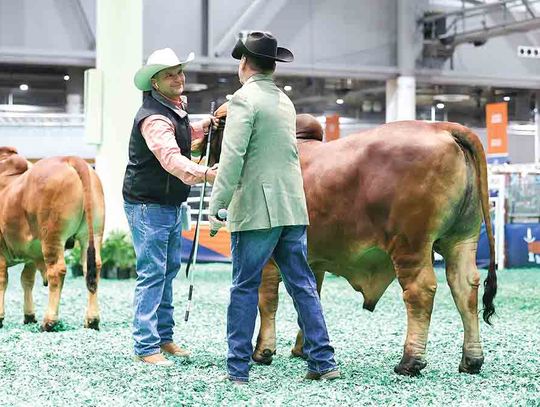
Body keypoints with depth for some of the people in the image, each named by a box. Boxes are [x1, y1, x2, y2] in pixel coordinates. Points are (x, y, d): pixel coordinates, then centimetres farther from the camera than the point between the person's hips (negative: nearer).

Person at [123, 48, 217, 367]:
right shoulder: (153, 117, -22)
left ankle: (163, 337, 25)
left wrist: (205, 126, 18)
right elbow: (171, 158, -39)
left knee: (170, 268, 15)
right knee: (152, 273, -9)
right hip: (148, 205, -10)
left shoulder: (176, 107, 9)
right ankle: (146, 347, -5)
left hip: (171, 205, 10)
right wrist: (205, 174, -54)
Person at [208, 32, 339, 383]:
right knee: (303, 285, 9)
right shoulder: (285, 101, 16)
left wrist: (216, 206, -15)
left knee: (245, 288, 1)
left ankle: (238, 368, 5)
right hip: (293, 208, 7)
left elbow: (233, 158, -17)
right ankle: (324, 361, 10)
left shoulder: (244, 99, -7)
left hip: (256, 209, -7)